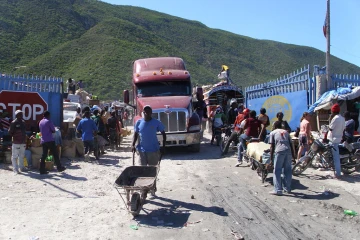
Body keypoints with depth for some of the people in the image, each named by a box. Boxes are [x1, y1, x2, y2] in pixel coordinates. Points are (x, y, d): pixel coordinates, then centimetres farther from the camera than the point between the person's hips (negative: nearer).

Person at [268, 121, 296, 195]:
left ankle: (278, 190, -2)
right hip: (288, 151, 4)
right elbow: (291, 144, 18)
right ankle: (288, 188, 25)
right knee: (287, 170, 15)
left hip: (279, 151, -4)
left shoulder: (273, 132, 15)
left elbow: (272, 146, 6)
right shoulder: (286, 132, 26)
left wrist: (271, 159, 6)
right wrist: (293, 155, 20)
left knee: (277, 171, 1)